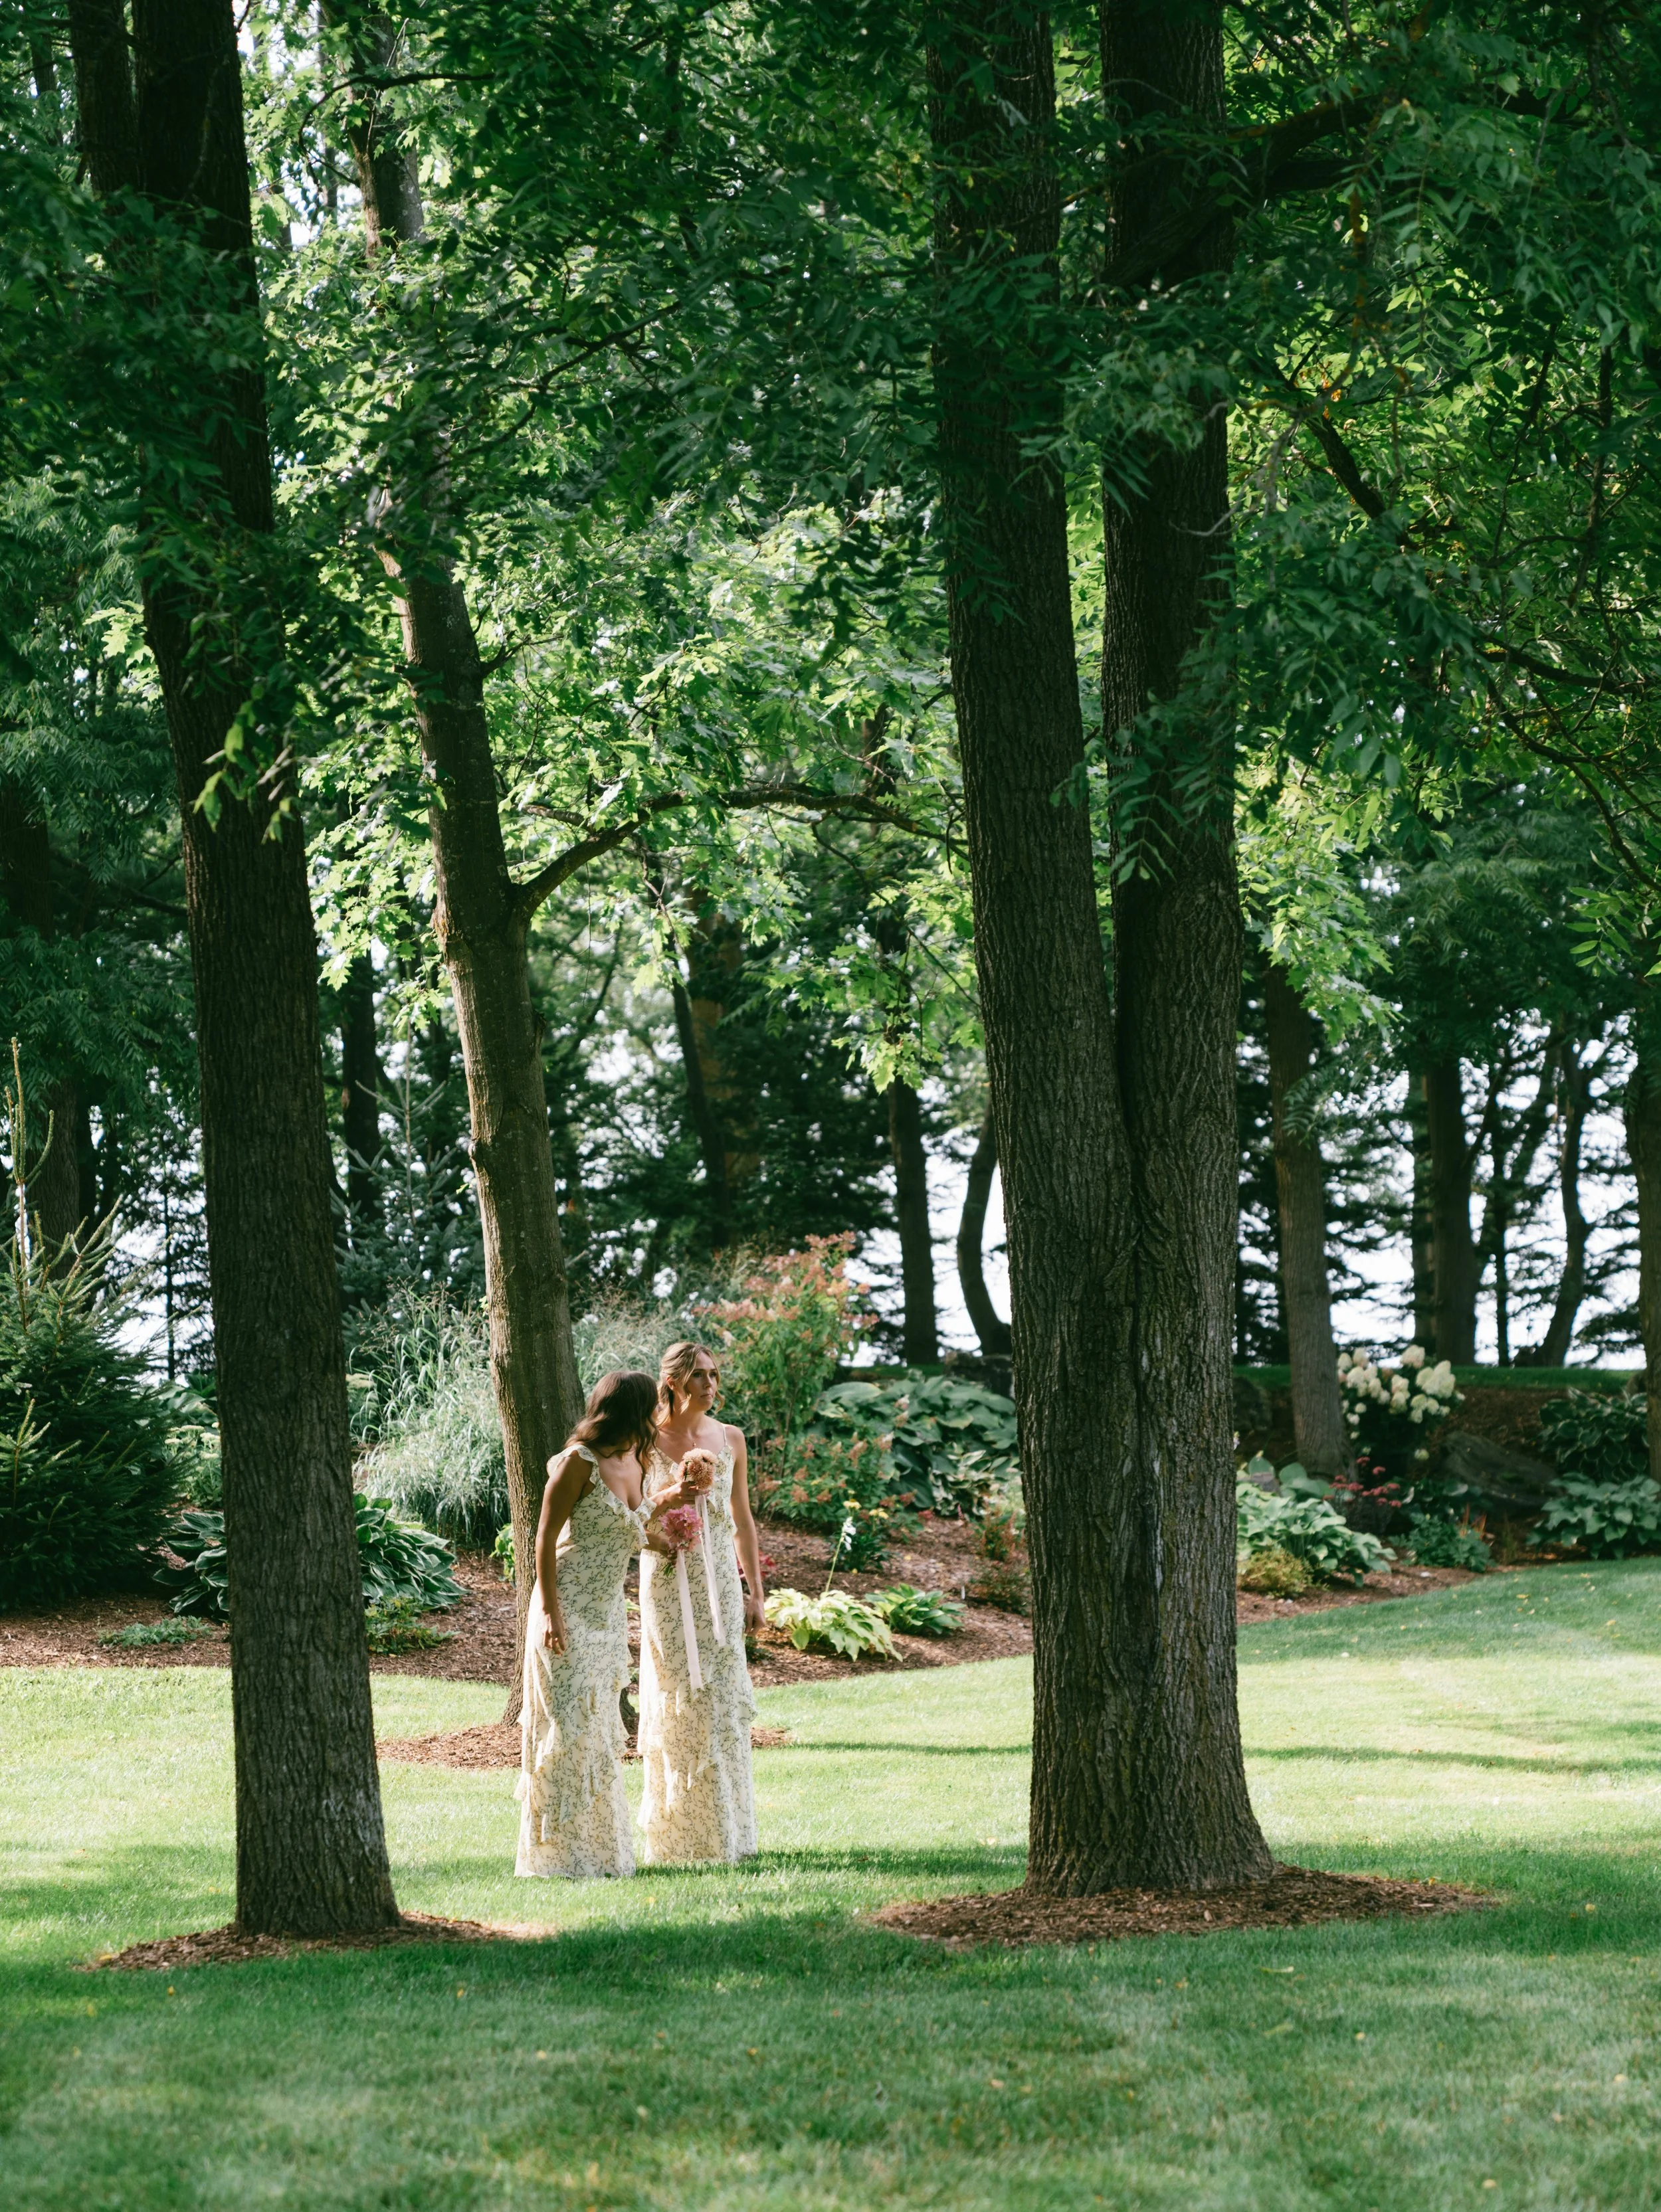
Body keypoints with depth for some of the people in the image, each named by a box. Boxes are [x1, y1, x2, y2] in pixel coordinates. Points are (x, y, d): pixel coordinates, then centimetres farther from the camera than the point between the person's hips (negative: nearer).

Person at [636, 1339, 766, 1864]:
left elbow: (742, 1519, 12)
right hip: (668, 1581, -3)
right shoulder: (647, 1442, -5)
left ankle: (724, 1828, 10)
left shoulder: (729, 1439, 6)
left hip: (719, 1580, 3)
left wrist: (756, 1590, 11)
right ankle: (677, 1834, 6)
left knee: (722, 1697, 2)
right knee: (675, 1699, -1)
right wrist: (670, 1497, -22)